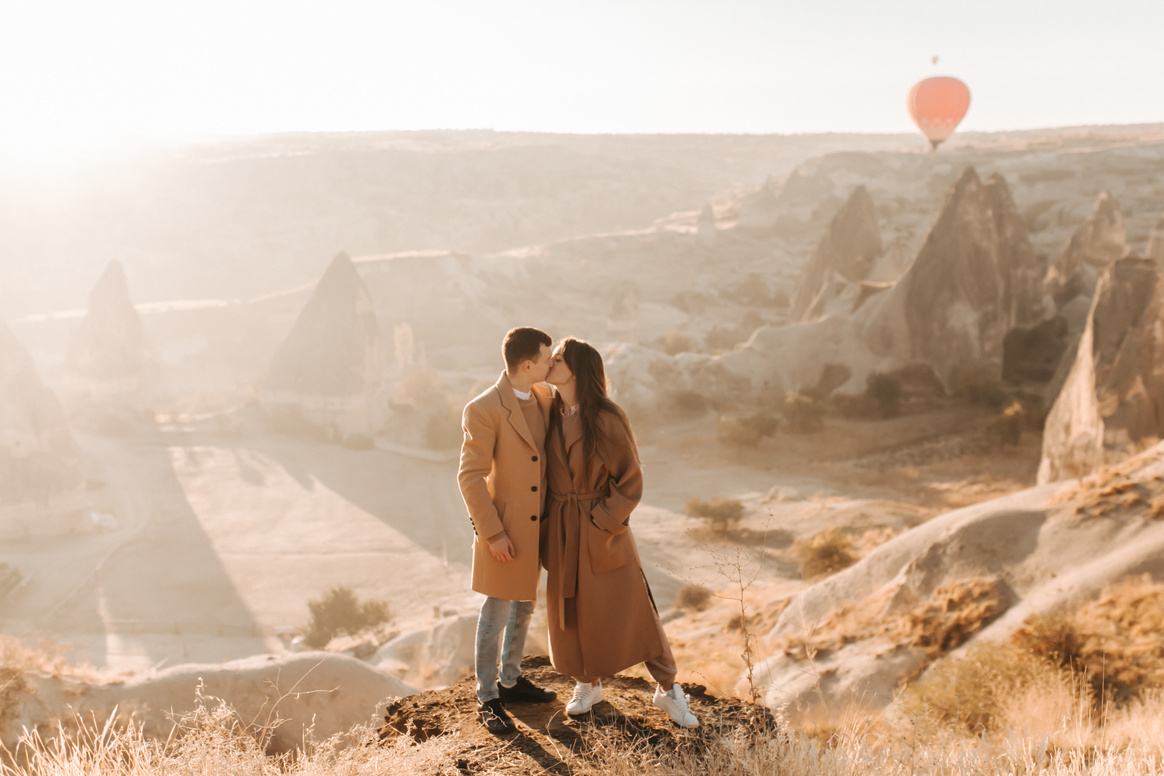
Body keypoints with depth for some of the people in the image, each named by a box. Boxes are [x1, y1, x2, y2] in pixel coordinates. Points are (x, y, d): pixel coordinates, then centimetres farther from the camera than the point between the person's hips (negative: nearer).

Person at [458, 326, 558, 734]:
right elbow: (470, 477, -19)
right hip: (504, 529, -8)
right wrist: (493, 534, -19)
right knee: (496, 612, 3)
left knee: (524, 604, 20)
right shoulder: (483, 410, -21)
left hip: (537, 522, 8)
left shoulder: (543, 398, 2)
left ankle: (510, 680, 38)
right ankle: (487, 699, 18)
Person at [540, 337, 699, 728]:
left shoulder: (608, 418, -15)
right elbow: (544, 472, 10)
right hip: (562, 531, 5)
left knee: (632, 610, 1)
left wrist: (602, 526, -15)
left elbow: (630, 480, -12)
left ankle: (668, 690, 18)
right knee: (571, 610, 12)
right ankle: (588, 683, 34)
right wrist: (542, 523, 4)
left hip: (603, 526, -4)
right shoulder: (551, 415, 0)